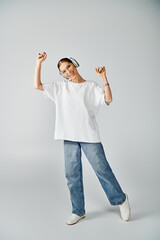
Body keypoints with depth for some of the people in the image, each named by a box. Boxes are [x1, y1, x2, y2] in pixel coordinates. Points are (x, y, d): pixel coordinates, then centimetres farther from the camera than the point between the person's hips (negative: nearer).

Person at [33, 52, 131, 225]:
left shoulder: (91, 86, 6)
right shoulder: (61, 87, 12)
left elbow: (108, 99, -8)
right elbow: (37, 85, 10)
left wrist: (103, 77, -11)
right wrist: (39, 63, 6)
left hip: (89, 135, -2)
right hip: (69, 136, 3)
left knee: (101, 168, -2)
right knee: (72, 175, 5)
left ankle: (121, 200, 22)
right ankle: (78, 211, 22)